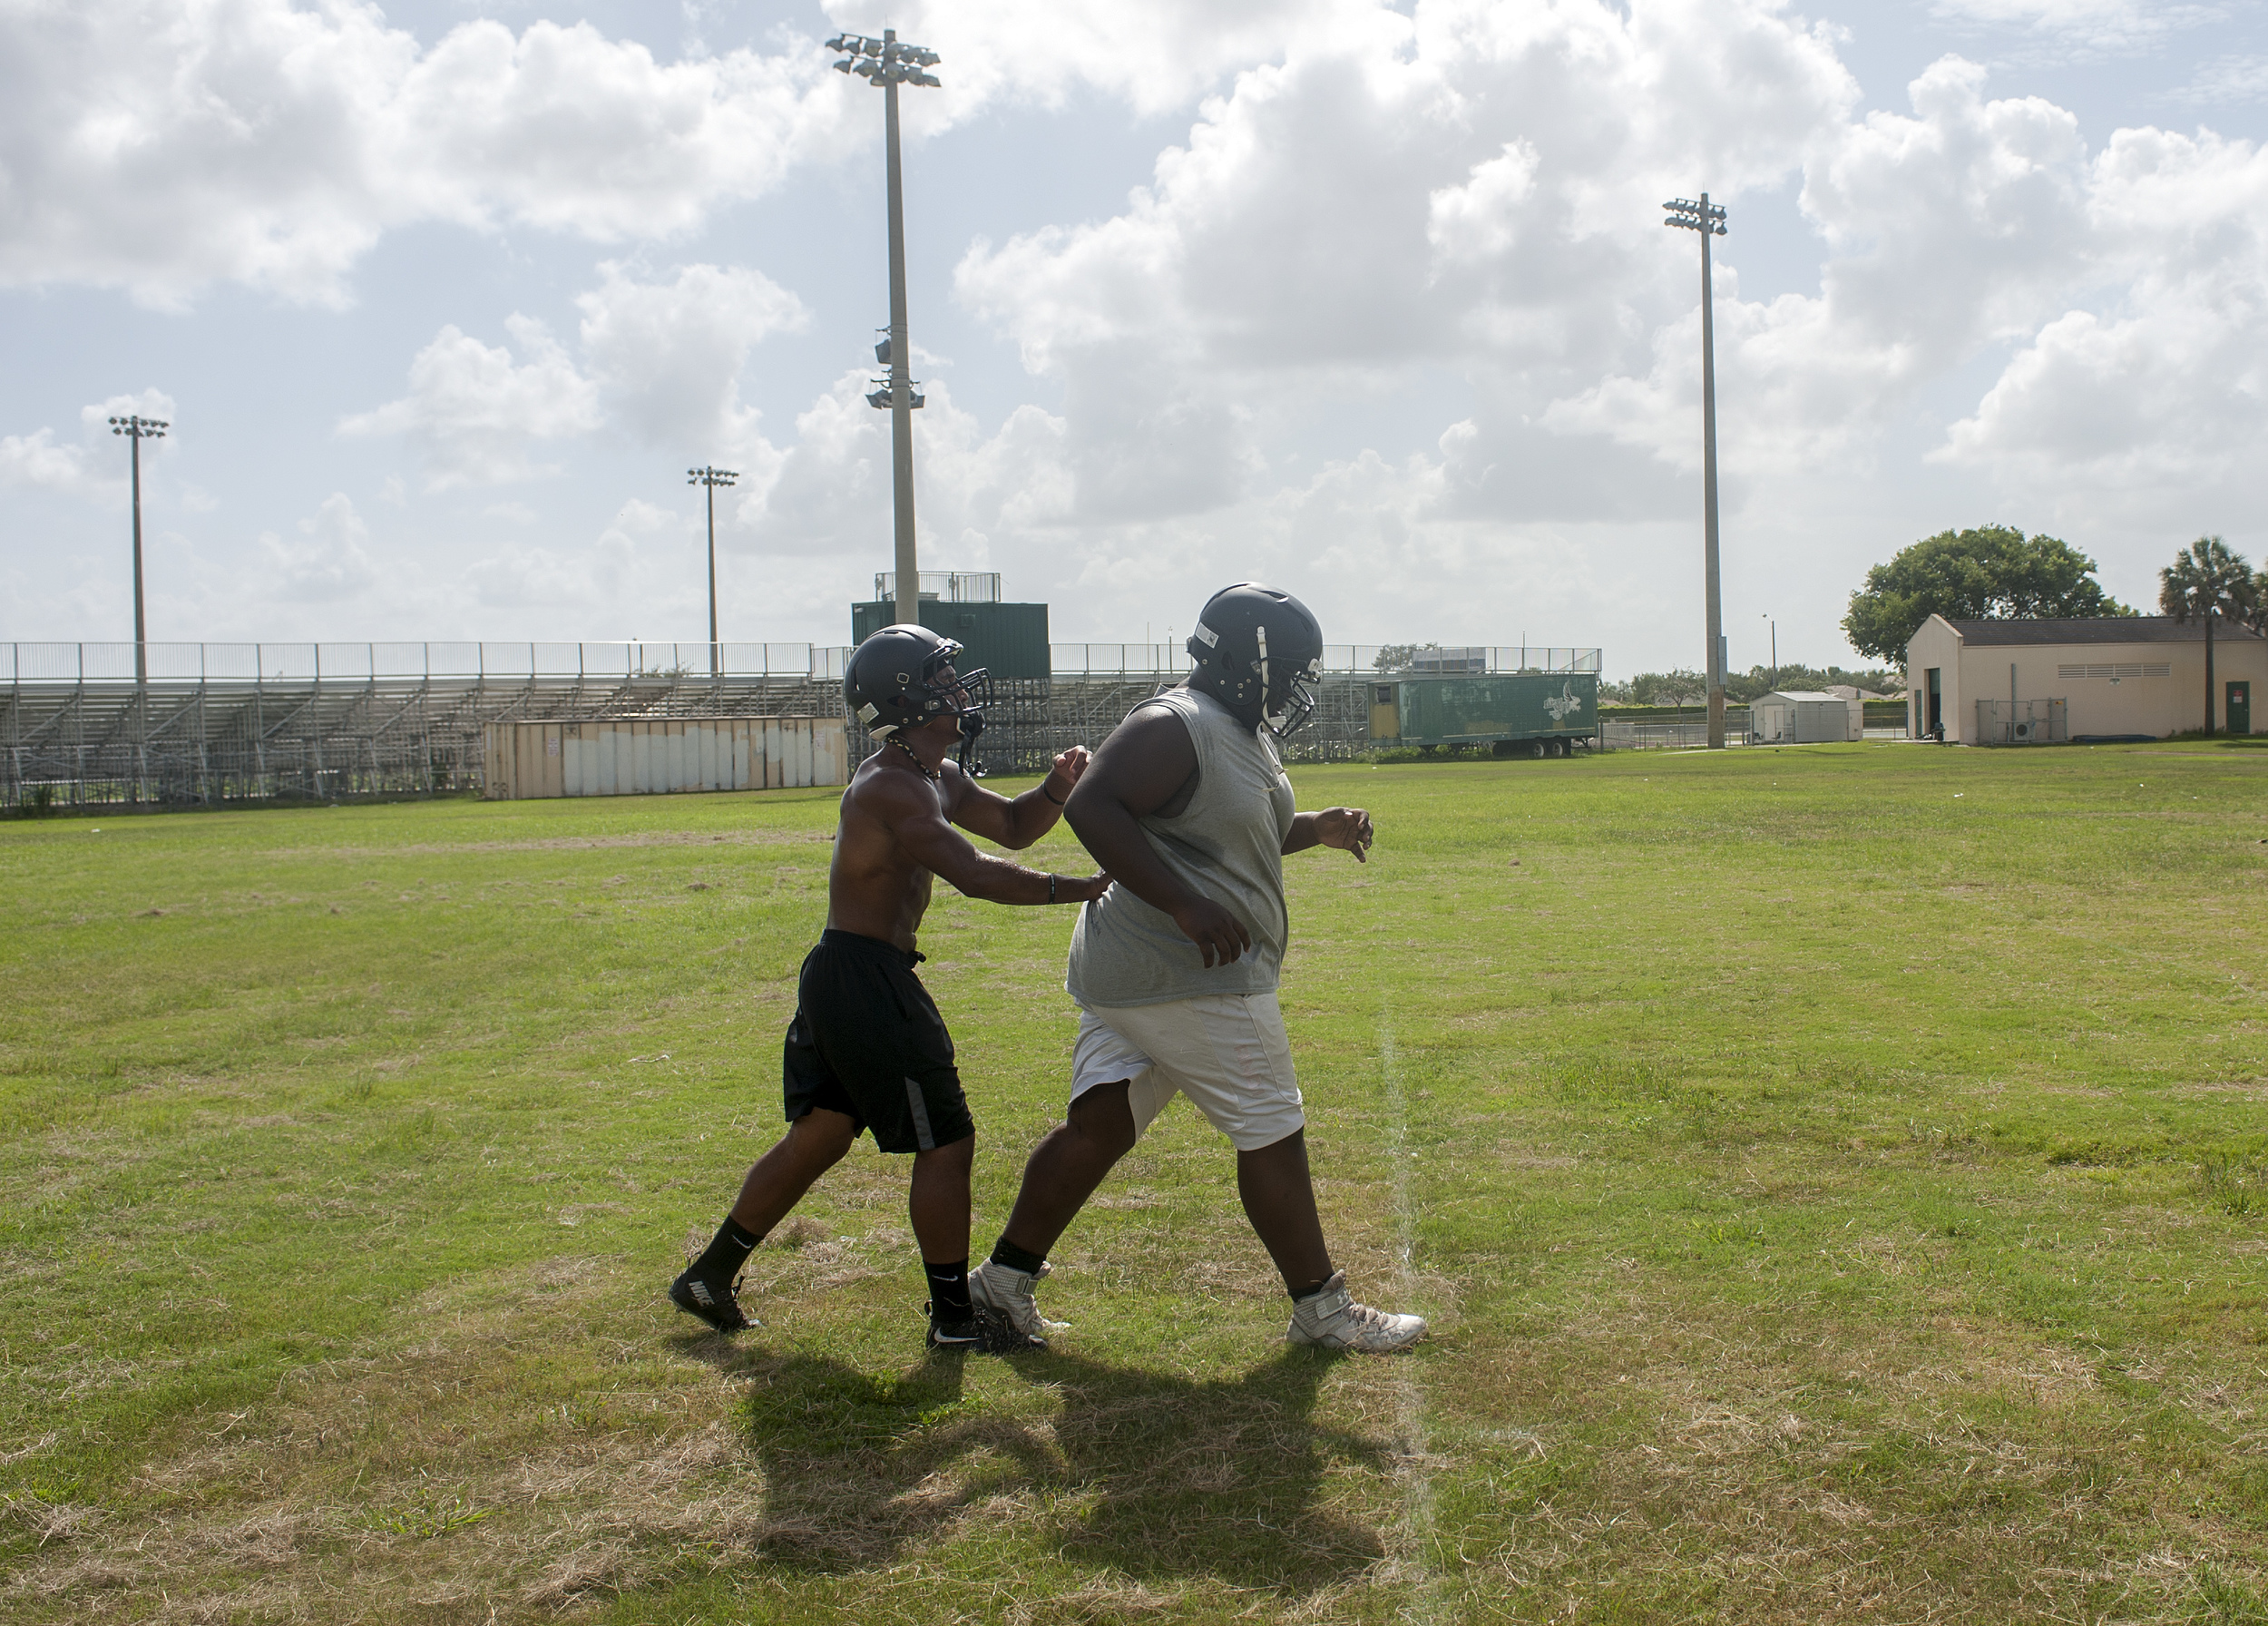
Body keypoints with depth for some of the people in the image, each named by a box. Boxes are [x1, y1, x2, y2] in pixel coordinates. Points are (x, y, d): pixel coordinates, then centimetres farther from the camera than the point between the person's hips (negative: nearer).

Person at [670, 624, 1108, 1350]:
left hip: (836, 978, 11)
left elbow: (1012, 825, 22)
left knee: (817, 1138, 20)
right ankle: (955, 1316, 10)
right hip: (866, 981, -11)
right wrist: (1081, 889, -26)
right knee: (945, 1143, -1)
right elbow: (974, 875, -28)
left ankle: (709, 1277, 29)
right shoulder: (891, 787, -19)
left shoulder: (939, 779, 13)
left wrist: (1056, 787, 2)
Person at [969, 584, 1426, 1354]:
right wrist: (1188, 905, -33)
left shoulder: (1244, 735, 17)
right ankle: (1321, 1310, 13)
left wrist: (1317, 829, 14)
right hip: (1188, 976, -10)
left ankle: (1004, 1280, 15)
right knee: (1272, 1137, 1)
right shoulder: (1173, 728, -17)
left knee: (1099, 1126, 10)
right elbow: (1092, 807, -27)